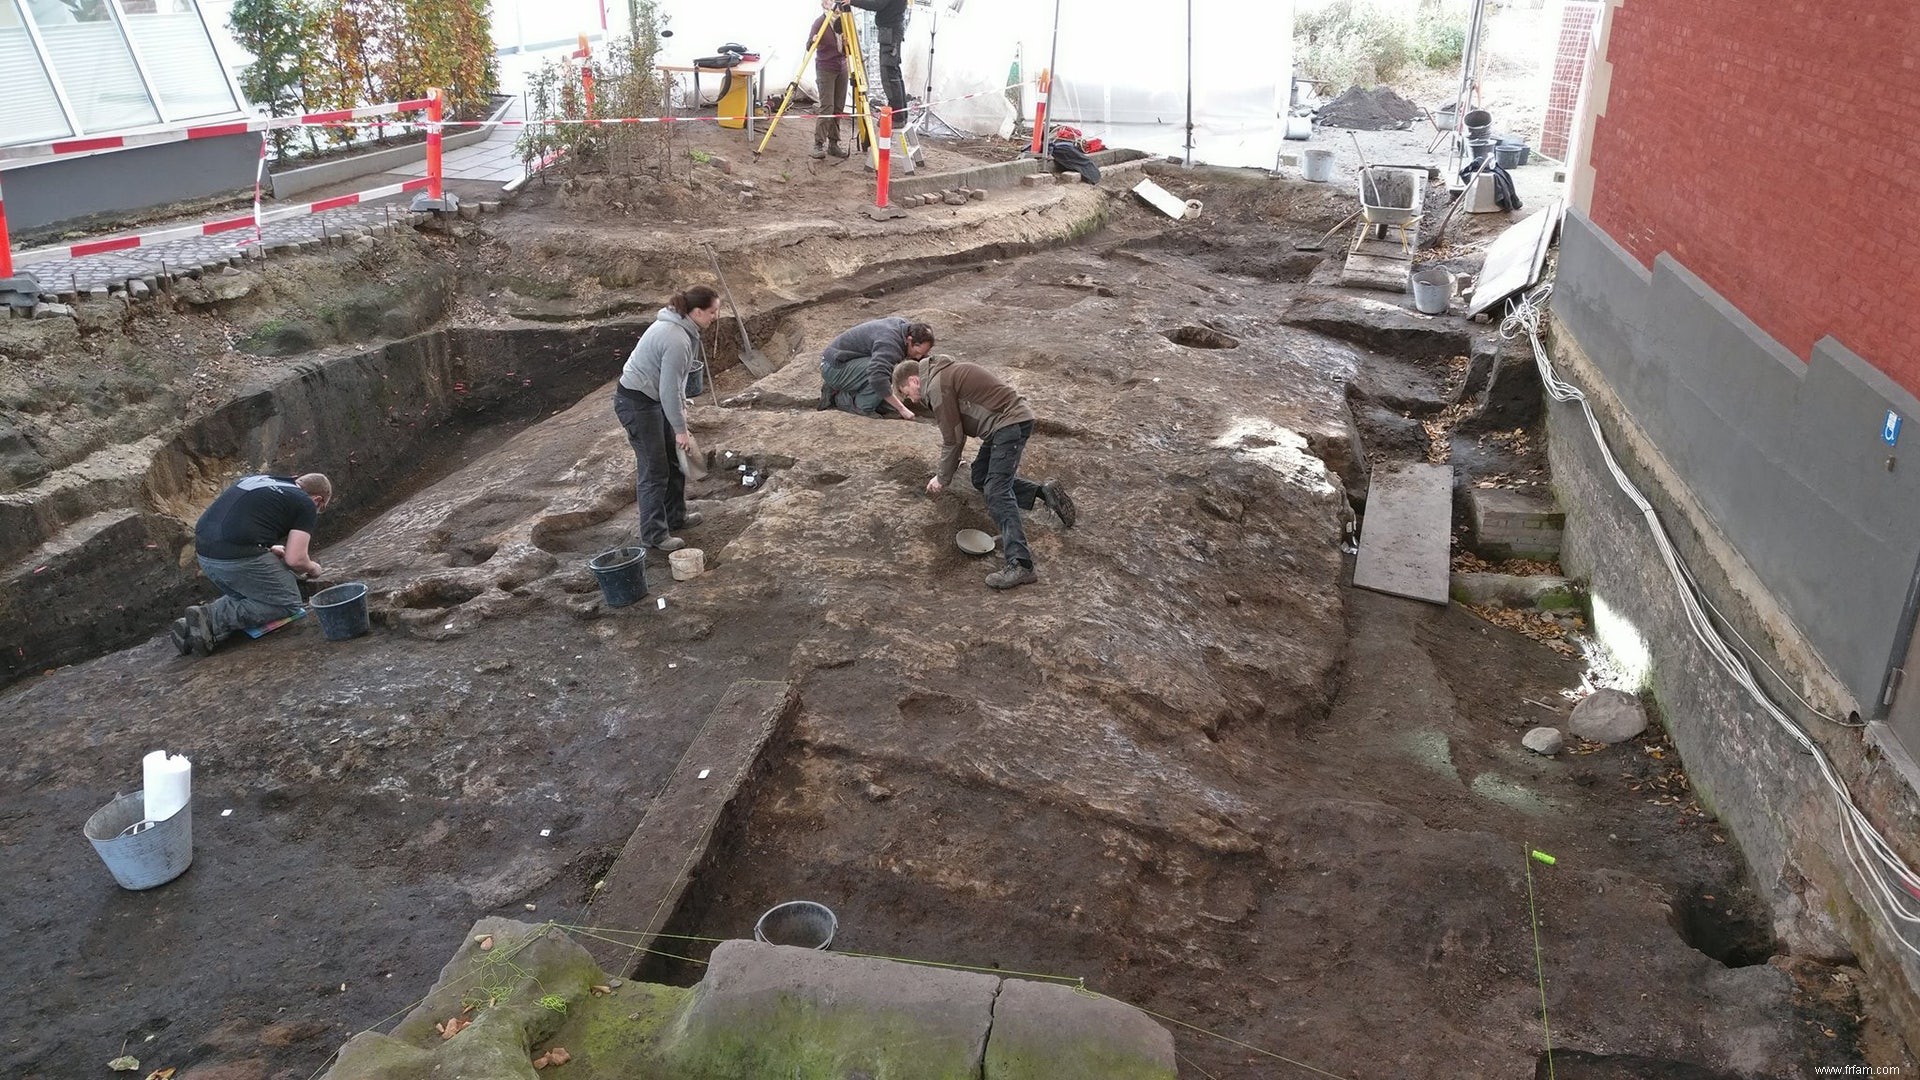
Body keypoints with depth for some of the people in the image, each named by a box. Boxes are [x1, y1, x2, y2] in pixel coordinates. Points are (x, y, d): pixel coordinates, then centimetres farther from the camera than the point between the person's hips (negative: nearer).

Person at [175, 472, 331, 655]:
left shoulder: (258, 480, 25)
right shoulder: (306, 504, 4)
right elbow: (295, 559, -4)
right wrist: (312, 568, 18)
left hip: (204, 553, 8)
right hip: (238, 557, -8)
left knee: (244, 598, 28)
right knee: (288, 603, 6)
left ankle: (190, 626, 8)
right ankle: (212, 618, -5)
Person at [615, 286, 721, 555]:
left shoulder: (678, 325, 2)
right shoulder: (677, 341, -29)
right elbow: (669, 391, -25)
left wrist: (681, 403, 15)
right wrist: (681, 430, -16)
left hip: (654, 398, 10)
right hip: (637, 402, -10)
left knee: (674, 459, 18)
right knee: (655, 470, -3)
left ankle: (676, 516, 33)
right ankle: (654, 535, 7)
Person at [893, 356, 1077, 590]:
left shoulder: (938, 386, -12)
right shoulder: (945, 374, 20)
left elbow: (953, 438, -10)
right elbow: (954, 431, 25)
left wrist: (942, 479, 1)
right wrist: (947, 469, 23)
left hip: (1011, 422, -10)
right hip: (1006, 422, 10)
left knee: (996, 491, -19)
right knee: (981, 479, 17)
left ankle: (1019, 564, -29)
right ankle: (1044, 492, 14)